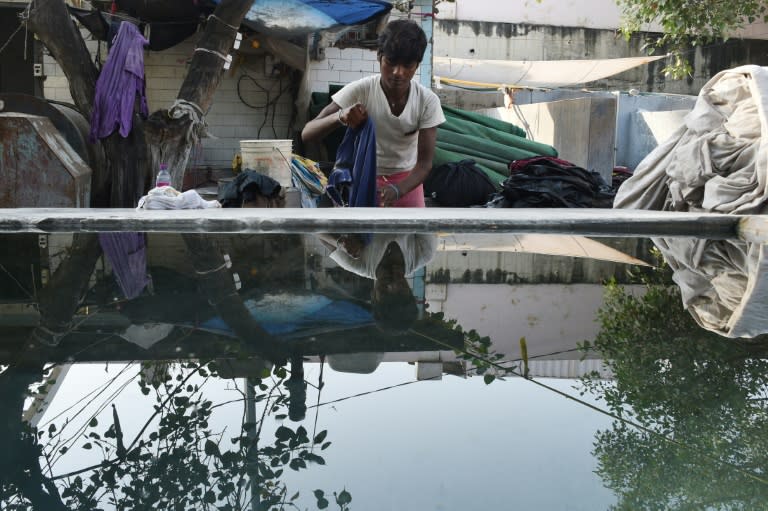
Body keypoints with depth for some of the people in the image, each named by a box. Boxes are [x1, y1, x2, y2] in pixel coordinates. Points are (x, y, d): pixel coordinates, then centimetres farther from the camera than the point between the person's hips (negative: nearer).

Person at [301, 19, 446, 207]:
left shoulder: (427, 100, -19)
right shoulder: (359, 91, -22)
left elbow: (425, 162, -20)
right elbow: (307, 133, -26)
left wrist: (396, 190, -40)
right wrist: (340, 116, -47)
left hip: (407, 181, 2)